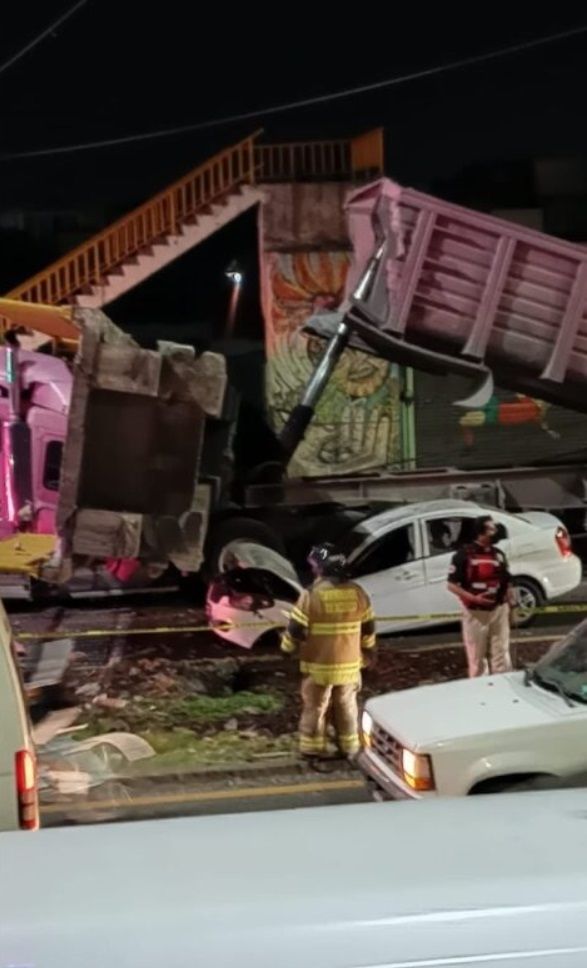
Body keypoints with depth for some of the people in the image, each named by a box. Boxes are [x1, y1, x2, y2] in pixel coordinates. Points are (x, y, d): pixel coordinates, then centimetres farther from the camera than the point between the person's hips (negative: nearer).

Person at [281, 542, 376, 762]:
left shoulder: (312, 594, -16)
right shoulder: (357, 593, -2)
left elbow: (296, 629, -11)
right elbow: (368, 629, 7)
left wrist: (287, 647, 8)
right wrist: (365, 652, 22)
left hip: (318, 665, -4)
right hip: (349, 664, 4)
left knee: (315, 707, 10)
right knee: (346, 707, 17)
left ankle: (313, 749, 17)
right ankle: (350, 748, 25)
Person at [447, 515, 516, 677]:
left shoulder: (498, 555, 7)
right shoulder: (464, 555, -9)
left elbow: (507, 583, 14)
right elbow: (452, 585, -9)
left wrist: (511, 605, 2)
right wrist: (473, 598, -20)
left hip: (498, 610, 4)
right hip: (475, 613, -4)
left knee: (501, 655, 7)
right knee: (477, 657, 5)